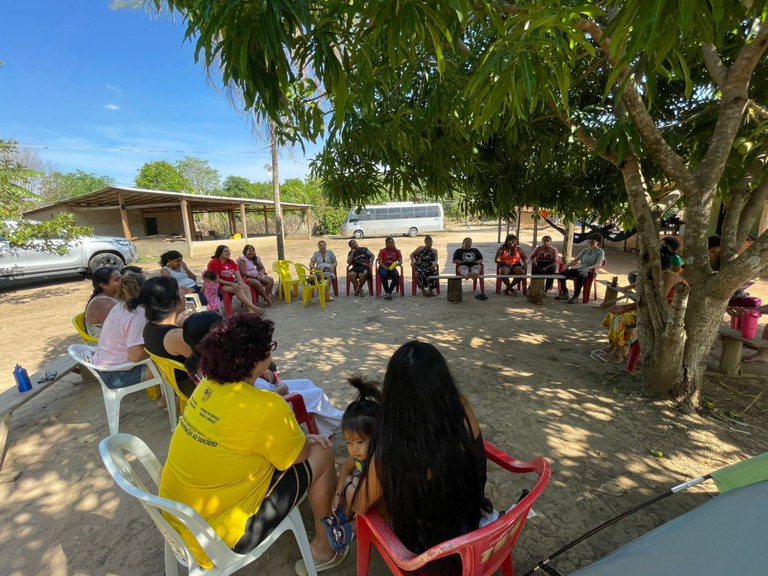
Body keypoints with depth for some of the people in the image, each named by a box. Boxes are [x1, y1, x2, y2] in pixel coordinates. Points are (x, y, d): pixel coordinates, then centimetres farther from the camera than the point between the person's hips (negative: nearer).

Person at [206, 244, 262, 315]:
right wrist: (231, 284, -22)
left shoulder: (231, 262, 10)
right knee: (237, 289, -33)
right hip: (220, 285, -6)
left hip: (231, 283, 6)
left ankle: (251, 310, -41)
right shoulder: (213, 263, -8)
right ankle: (254, 308, -39)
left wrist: (241, 283, -20)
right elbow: (217, 279, -14)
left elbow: (238, 275, 1)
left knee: (246, 287, -23)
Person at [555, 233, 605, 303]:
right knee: (562, 274, -17)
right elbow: (576, 259, 12)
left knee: (580, 277, -42)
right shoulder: (585, 250, 15)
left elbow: (599, 264, -18)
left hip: (590, 272, -6)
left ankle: (576, 297, -34)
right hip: (580, 269, 6)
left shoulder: (600, 252, -2)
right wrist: (568, 265, -8)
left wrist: (588, 268, -36)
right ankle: (565, 293, -8)